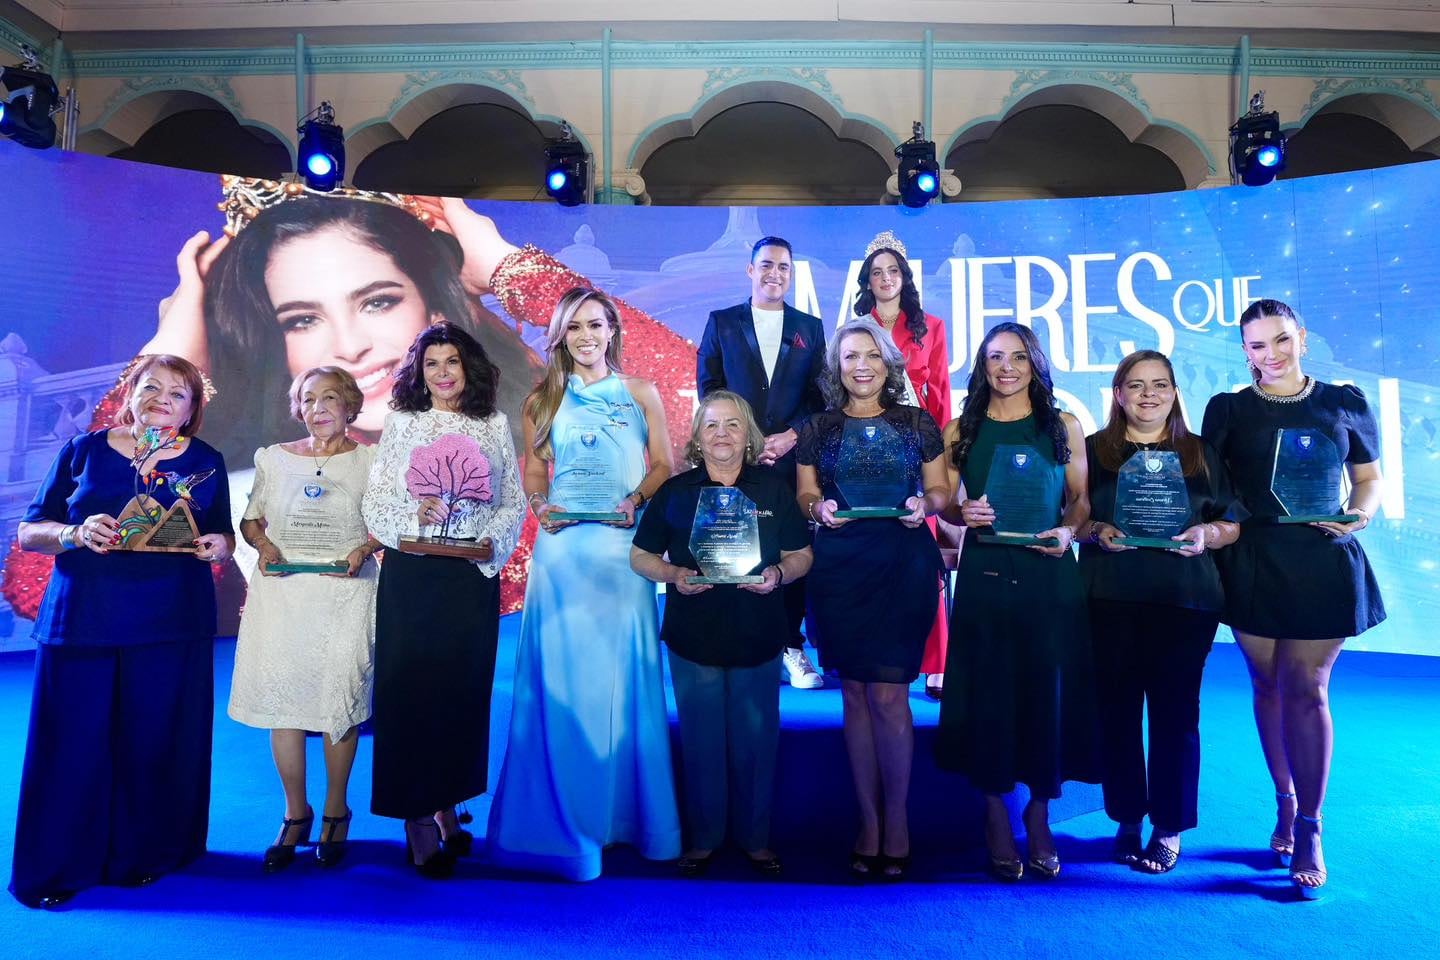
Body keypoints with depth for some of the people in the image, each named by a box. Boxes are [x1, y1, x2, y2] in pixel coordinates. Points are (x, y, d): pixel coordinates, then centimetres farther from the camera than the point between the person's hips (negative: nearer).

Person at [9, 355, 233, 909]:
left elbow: (221, 538, 12)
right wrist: (74, 534, -15)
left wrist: (219, 545, -11)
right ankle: (56, 867, 18)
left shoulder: (206, 462, 8)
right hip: (80, 619, 0)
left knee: (155, 742, 5)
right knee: (74, 742, 2)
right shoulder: (83, 450, 6)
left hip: (172, 624, 1)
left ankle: (144, 853, 23)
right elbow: (28, 531, 5)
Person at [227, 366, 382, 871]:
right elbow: (250, 519, 16)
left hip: (346, 591, -2)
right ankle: (295, 814, 15)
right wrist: (264, 545, -4)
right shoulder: (273, 458, 13)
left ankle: (335, 810, 15)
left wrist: (364, 549, -13)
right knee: (281, 696, 0)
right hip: (281, 590, 2)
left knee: (340, 696, -3)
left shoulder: (369, 460, 6)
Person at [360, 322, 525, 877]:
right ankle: (420, 828, 10)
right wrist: (414, 517, -17)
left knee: (463, 691, 6)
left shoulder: (494, 426, 9)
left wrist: (491, 543, -10)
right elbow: (374, 501, 1)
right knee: (410, 690, 0)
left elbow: (514, 502, 7)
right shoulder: (402, 423, 7)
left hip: (473, 577, 1)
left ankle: (446, 807, 23)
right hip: (411, 576, -1)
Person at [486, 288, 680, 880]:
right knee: (563, 675, 1)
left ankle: (626, 810, 17)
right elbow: (533, 467, 13)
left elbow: (663, 465, 7)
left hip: (624, 547, 0)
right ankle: (569, 815, 13)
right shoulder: (545, 398, 13)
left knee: (622, 672, 2)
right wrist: (539, 505, -5)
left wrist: (635, 501, -10)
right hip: (562, 547, 1)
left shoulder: (641, 393, 10)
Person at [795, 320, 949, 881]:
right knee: (855, 694, 6)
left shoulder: (918, 425, 8)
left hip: (903, 565, -1)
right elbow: (805, 494, 10)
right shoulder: (817, 429, 10)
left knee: (887, 693, -4)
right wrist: (818, 508, -12)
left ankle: (895, 820, 13)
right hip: (838, 568, 2)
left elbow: (939, 491, 9)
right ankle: (869, 821, 18)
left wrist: (924, 505, -12)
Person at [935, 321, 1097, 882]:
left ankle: (1038, 814, 22)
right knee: (987, 692, 2)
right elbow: (943, 504, 7)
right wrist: (963, 513, -14)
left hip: (1049, 574, 0)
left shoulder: (1064, 427, 7)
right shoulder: (960, 431, 7)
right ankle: (996, 815, 18)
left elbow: (1081, 498, 8)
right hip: (984, 575, 0)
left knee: (1047, 690, 3)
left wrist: (1067, 532, -11)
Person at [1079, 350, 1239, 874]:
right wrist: (1097, 530, -13)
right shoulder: (1092, 450, 9)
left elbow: (1233, 523, 10)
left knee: (1175, 709, 1)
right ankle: (1127, 820, 17)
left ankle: (1169, 829, 14)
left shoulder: (1201, 453, 12)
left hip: (1185, 600, 0)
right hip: (1110, 599, 0)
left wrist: (1206, 533, -10)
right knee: (1117, 707, 2)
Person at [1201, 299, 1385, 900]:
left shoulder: (1346, 403, 6)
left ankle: (1309, 829, 8)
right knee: (1268, 685, 9)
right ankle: (1286, 806, 26)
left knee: (1306, 688, -4)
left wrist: (1360, 512, -9)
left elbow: (1371, 478, 11)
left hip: (1325, 562, -1)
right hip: (1254, 563, 1)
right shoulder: (1228, 409, 5)